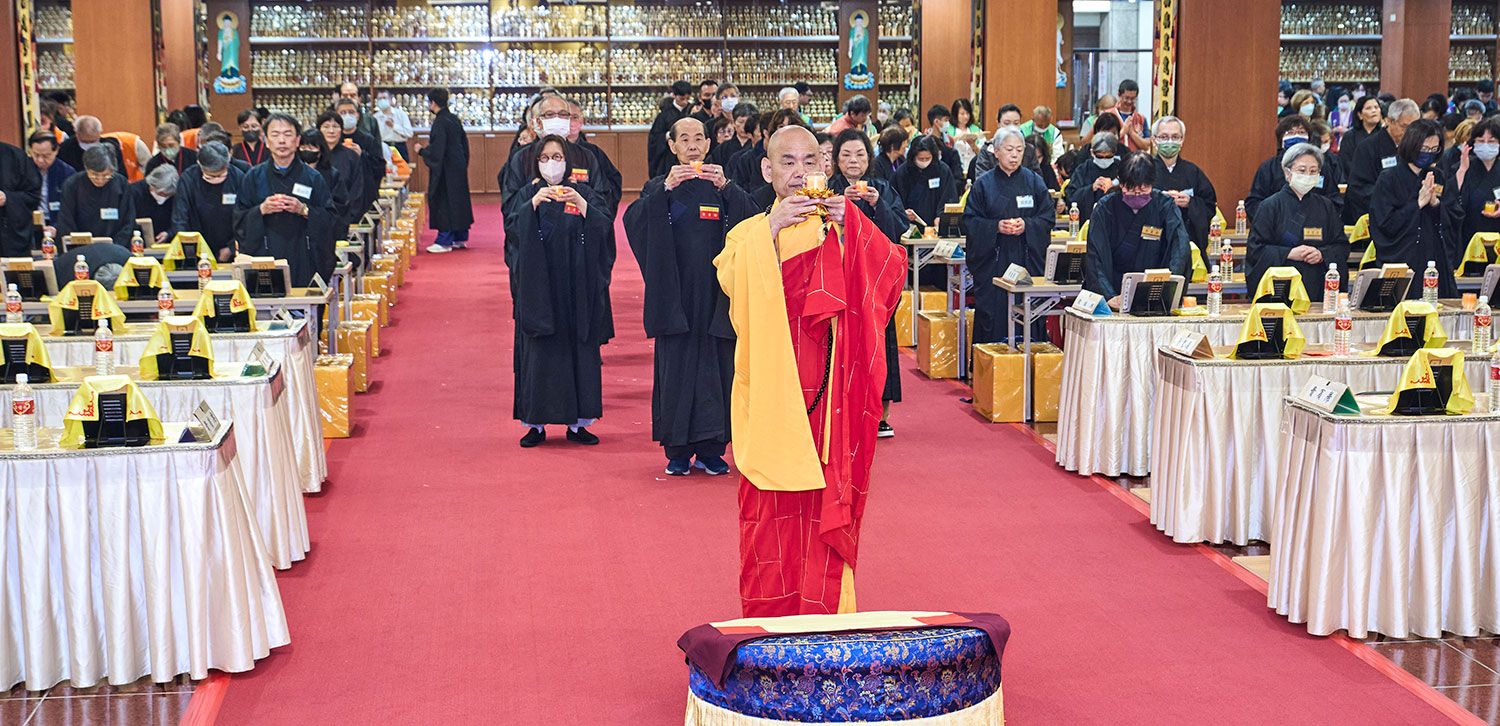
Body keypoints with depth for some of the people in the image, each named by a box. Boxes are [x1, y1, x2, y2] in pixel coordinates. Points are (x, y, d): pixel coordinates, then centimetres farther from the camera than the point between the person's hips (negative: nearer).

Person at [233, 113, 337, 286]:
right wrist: (261, 210, -11)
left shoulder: (313, 178, 8)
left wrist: (303, 209, -12)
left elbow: (330, 219, 2)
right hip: (265, 259, 0)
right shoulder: (253, 178, 10)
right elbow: (239, 220, 6)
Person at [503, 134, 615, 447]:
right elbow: (512, 226, -10)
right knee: (539, 351, -1)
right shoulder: (527, 195, 7)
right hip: (538, 288, -1)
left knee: (578, 349, 1)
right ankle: (536, 423, 5)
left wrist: (580, 203, -23)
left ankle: (577, 422, 9)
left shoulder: (582, 192, 8)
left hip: (577, 288, 1)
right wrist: (534, 203, -25)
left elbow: (604, 225, -7)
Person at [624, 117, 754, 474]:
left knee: (716, 364, 0)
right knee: (676, 364, -2)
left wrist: (726, 187, -23)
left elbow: (750, 218, -8)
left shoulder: (721, 186, 10)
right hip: (676, 293, -1)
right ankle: (678, 450, 5)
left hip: (715, 293, 1)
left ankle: (711, 448, 8)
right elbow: (634, 220, -12)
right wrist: (666, 189, -24)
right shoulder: (659, 187, 7)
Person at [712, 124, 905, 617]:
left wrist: (846, 225, -18)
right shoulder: (750, 234, 11)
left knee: (826, 506, -2)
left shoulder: (840, 230, 11)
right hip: (770, 390, 0)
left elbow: (892, 270, -8)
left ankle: (826, 623, 6)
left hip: (828, 393, 0)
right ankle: (767, 628, 9)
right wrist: (771, 227, -19)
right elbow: (732, 284, -12)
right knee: (772, 509, 0)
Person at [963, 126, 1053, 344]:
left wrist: (1027, 225, -13)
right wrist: (995, 227, -15)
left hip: (1027, 259, 1)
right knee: (993, 317, -3)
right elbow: (970, 221, 1)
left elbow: (1047, 218, 5)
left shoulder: (1034, 181, 8)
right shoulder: (983, 184, 4)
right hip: (993, 261, -1)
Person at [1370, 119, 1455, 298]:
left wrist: (1435, 202, -12)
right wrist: (1419, 203, -15)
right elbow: (1386, 226, -11)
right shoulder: (1388, 179, -5)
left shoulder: (1436, 177, 11)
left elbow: (1451, 223, 7)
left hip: (1436, 261, 5)